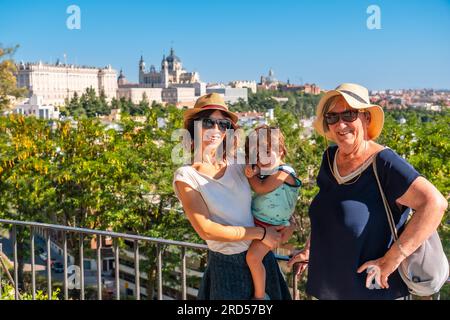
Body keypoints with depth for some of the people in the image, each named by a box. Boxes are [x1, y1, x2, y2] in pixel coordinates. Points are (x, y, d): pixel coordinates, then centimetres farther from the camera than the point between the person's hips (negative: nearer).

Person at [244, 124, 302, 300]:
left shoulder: (284, 172, -18)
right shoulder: (265, 172, 7)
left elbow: (261, 188, -20)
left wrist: (251, 174, -6)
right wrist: (252, 171, -21)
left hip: (271, 225, -9)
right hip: (255, 220, 9)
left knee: (253, 256, -19)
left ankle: (260, 295, -3)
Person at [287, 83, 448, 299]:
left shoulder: (384, 164, -20)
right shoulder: (330, 157, 0)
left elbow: (434, 203, -29)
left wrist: (391, 260, -27)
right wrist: (310, 249, 16)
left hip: (374, 291, -6)